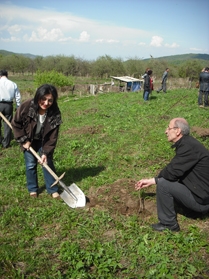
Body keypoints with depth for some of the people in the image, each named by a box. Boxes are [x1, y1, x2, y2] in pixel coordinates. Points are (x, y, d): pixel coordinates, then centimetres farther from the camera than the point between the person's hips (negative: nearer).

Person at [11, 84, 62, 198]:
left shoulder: (55, 114, -27)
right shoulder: (26, 106, -30)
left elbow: (52, 137, -20)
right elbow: (15, 124, -14)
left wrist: (46, 153, -24)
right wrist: (24, 140, -15)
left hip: (44, 141, 0)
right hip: (28, 140, 0)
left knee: (47, 163, 2)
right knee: (30, 164, 4)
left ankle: (53, 189, 15)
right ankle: (32, 189, 22)